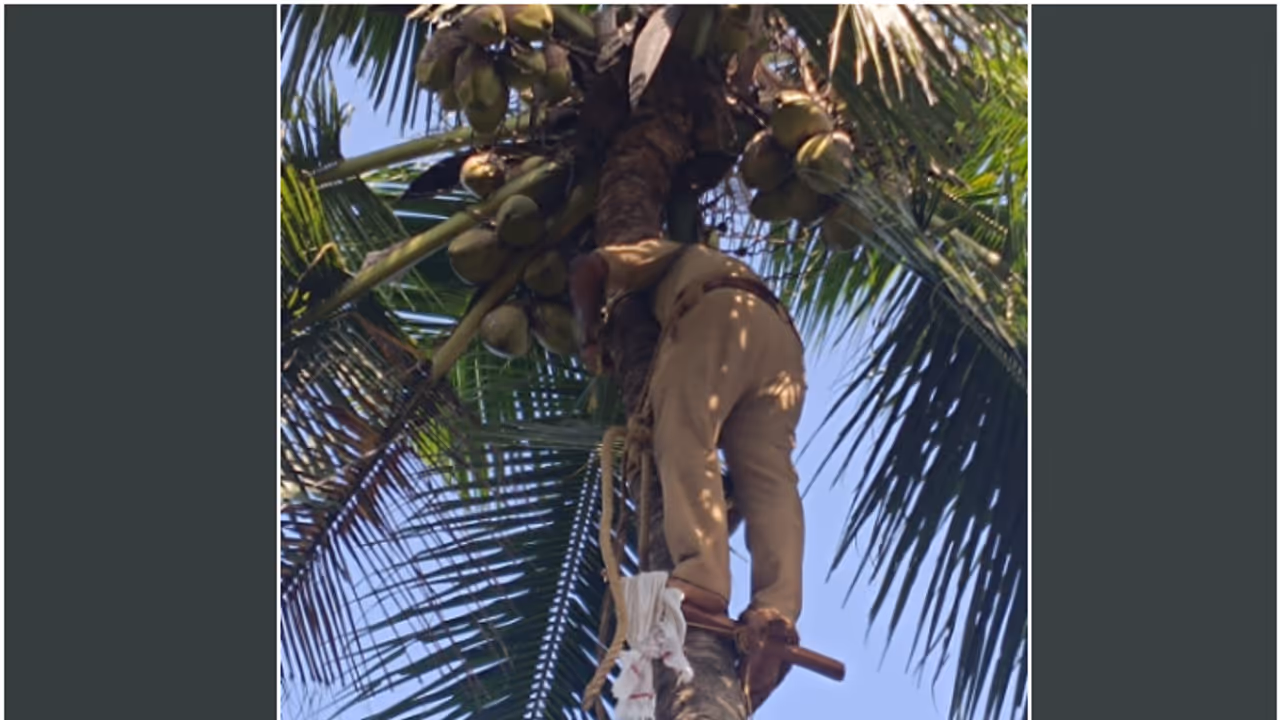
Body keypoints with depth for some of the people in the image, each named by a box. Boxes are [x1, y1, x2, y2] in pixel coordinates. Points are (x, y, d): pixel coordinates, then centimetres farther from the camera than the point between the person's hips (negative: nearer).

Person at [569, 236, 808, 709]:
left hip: (717, 316, -6)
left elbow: (589, 268, 17)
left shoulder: (665, 258, 35)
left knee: (685, 445, -19)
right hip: (780, 335, 6)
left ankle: (702, 580, -43)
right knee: (769, 479, -10)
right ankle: (776, 612, -31)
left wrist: (591, 337, 27)